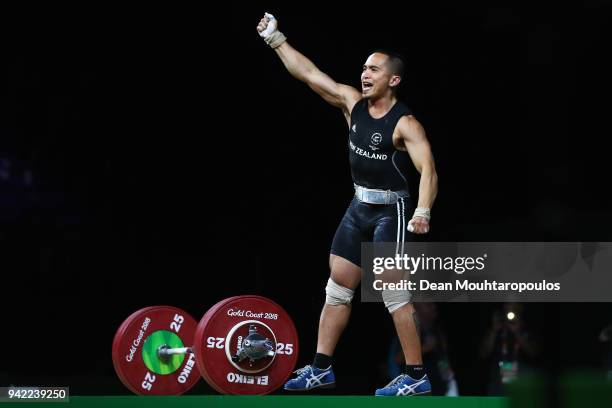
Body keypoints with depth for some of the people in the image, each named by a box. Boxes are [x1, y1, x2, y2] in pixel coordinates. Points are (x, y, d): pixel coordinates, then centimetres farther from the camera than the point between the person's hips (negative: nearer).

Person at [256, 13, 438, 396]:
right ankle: (321, 368, 17)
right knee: (338, 286, 10)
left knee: (393, 292, -10)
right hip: (359, 207, 8)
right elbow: (309, 73, 5)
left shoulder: (405, 124, -18)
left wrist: (423, 212, -42)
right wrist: (276, 39, 1)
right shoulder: (353, 103, 2)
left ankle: (417, 376, -4)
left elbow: (428, 169, -27)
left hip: (390, 210, -8)